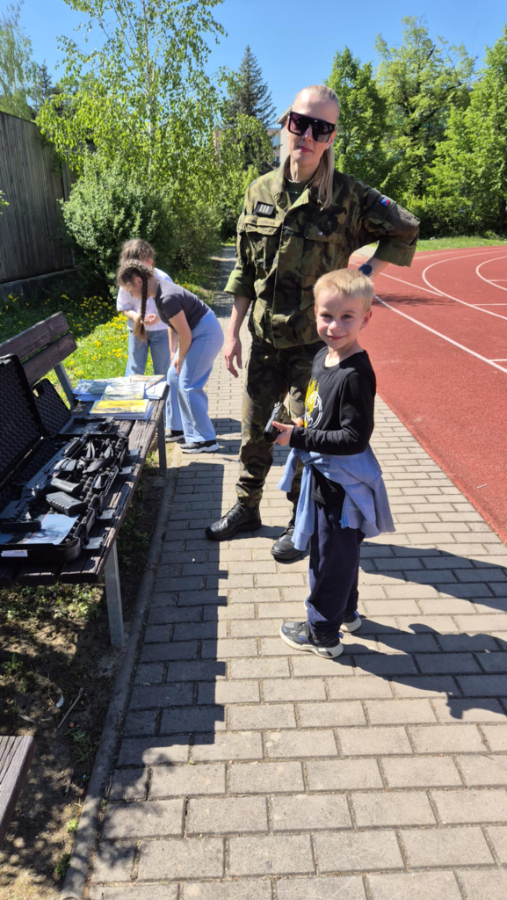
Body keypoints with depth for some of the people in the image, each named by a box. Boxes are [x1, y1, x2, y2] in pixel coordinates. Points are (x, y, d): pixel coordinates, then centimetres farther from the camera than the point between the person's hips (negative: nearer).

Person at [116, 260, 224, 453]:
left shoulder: (167, 299, -26)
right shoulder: (160, 289, 3)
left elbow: (185, 335, -21)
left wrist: (180, 360, -6)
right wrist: (176, 355, 10)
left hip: (206, 334, -10)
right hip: (198, 332, 10)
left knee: (187, 385, -9)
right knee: (174, 378, 14)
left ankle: (206, 440, -2)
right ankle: (177, 429, 26)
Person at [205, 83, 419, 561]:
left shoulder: (348, 195, -9)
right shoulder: (261, 191, 2)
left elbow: (406, 229, 7)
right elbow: (244, 270, 7)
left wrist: (368, 270, -4)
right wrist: (233, 331, 6)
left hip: (316, 340, -4)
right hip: (266, 337, 4)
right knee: (254, 428, 13)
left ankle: (302, 523, 24)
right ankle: (246, 507, 34)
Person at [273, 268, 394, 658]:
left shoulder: (356, 375, -26)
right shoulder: (324, 357, 3)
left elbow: (354, 439, -28)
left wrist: (298, 438, -25)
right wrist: (298, 431, 5)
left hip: (342, 486, -9)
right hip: (325, 477, 9)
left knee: (331, 557, 7)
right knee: (341, 550, 24)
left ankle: (323, 633, 26)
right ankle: (346, 612, 45)